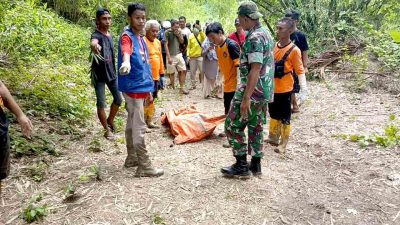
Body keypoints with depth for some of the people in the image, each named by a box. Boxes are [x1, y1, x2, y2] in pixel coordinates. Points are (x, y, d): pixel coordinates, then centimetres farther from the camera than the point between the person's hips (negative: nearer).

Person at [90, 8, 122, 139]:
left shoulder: (109, 34, 7)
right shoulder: (96, 35, -17)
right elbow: (93, 42, -43)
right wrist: (94, 46, -67)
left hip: (111, 73, 7)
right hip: (99, 75, -7)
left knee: (118, 99, 12)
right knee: (101, 104, -2)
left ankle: (110, 121, 34)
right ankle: (107, 129, 13)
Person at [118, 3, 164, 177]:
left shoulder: (141, 39, 15)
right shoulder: (127, 36, -12)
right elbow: (126, 51, -37)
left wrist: (149, 90, 21)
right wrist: (126, 62, -60)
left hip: (141, 87, 9)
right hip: (133, 87, -9)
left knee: (132, 125, 17)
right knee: (139, 128, -6)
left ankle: (132, 158, 29)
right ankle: (144, 167, 0)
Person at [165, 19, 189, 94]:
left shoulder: (179, 32, 7)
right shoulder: (167, 32, -9)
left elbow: (182, 42, 12)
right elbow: (166, 45, -11)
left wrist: (178, 35, -7)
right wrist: (169, 57, -15)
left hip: (179, 54, 5)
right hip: (171, 56, -5)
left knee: (183, 70, 1)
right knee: (172, 73, 4)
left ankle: (182, 88, 10)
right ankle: (173, 88, 17)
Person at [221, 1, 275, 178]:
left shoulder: (254, 37, -18)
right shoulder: (265, 34, 13)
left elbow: (255, 70, -25)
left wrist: (246, 98, -25)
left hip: (253, 92, -10)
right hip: (264, 91, 10)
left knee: (233, 125, 0)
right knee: (256, 127, 15)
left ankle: (241, 166, 7)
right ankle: (255, 165, 24)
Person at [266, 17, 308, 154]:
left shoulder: (294, 50, -14)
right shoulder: (274, 46, 5)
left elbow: (300, 71, -12)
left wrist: (303, 88, -22)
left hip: (285, 89, -6)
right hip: (272, 88, 6)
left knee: (284, 117, 5)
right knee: (274, 114, 19)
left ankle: (283, 144, 17)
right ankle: (273, 137, 35)